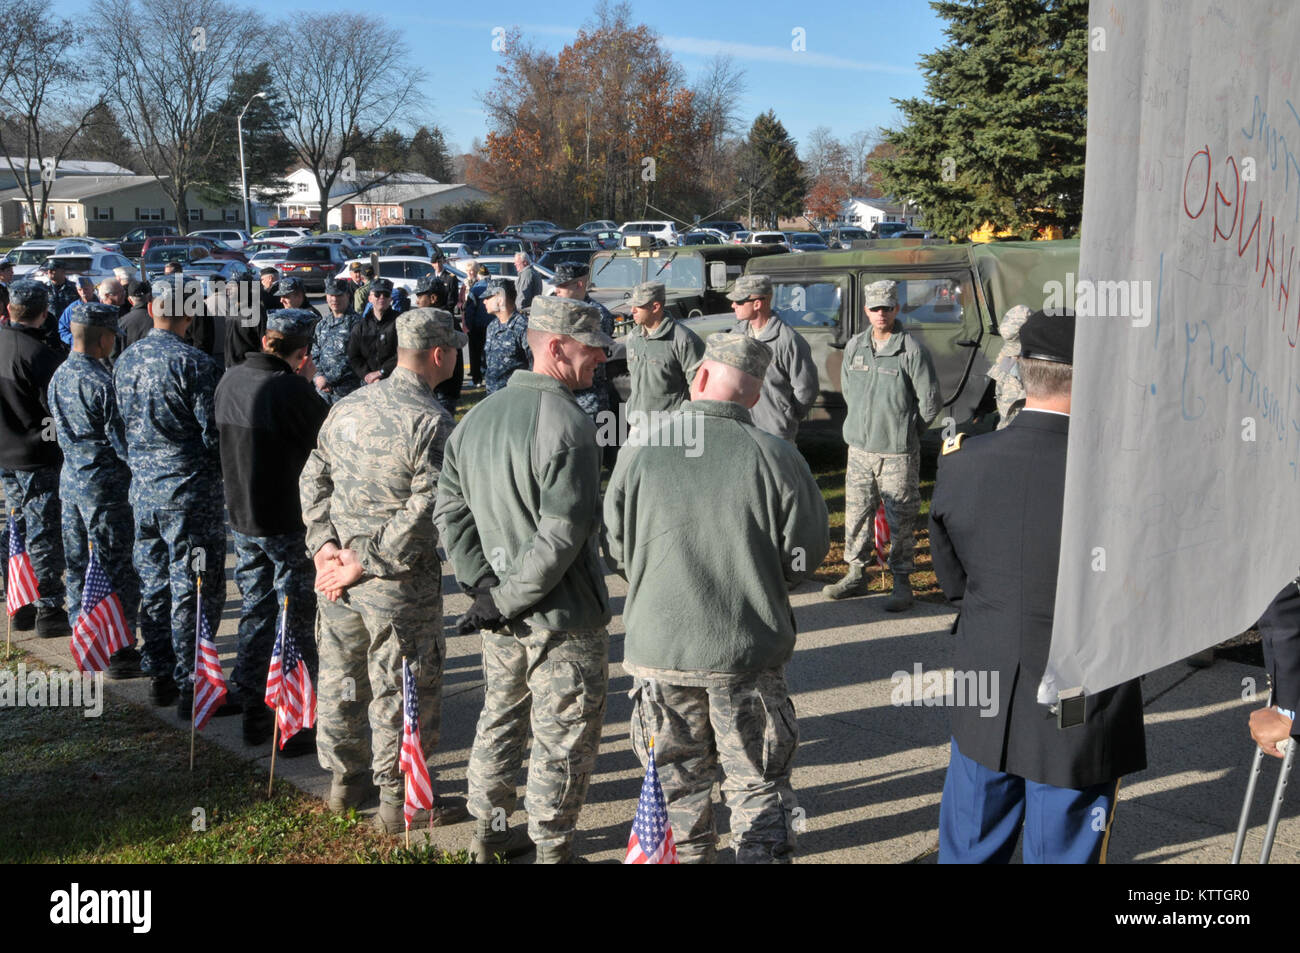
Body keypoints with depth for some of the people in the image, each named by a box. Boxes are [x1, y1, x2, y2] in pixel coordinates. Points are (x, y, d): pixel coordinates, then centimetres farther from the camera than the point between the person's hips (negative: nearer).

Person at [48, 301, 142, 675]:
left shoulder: (59, 376, 7)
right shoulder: (101, 381, -19)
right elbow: (119, 438, -17)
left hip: (70, 479, 9)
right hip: (103, 483, -8)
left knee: (78, 563, 15)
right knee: (114, 568, -2)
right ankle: (120, 652, 3)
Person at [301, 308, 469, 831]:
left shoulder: (347, 406, 5)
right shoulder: (432, 423, -17)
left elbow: (313, 479, 8)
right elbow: (423, 510, -22)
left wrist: (325, 545, 2)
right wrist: (366, 565, -16)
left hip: (337, 577, 7)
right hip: (401, 585, -7)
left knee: (341, 678, 19)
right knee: (401, 691, 6)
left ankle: (344, 779, 36)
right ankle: (398, 800, 18)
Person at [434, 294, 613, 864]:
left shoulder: (478, 416, 5)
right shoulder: (567, 423, -20)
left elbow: (450, 511, 4)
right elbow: (561, 536, -25)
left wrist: (484, 585, -2)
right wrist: (506, 599, -16)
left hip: (502, 620, 8)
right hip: (563, 616, -8)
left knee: (499, 719, 22)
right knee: (562, 739, 7)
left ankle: (487, 836, 37)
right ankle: (551, 849, 20)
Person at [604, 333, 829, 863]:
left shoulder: (637, 457, -8)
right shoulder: (776, 459, -10)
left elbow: (616, 550, 3)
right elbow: (805, 555, -2)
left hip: (660, 647, 2)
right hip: (750, 653, -1)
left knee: (678, 781, 18)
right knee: (759, 785, 11)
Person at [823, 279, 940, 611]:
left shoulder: (912, 350, -9)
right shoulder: (855, 346, 7)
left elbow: (930, 403, -4)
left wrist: (904, 431, 5)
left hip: (898, 453, -5)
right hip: (859, 447, 5)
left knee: (900, 521, -1)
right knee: (856, 512, 11)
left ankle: (902, 583, 8)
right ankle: (857, 575, 24)